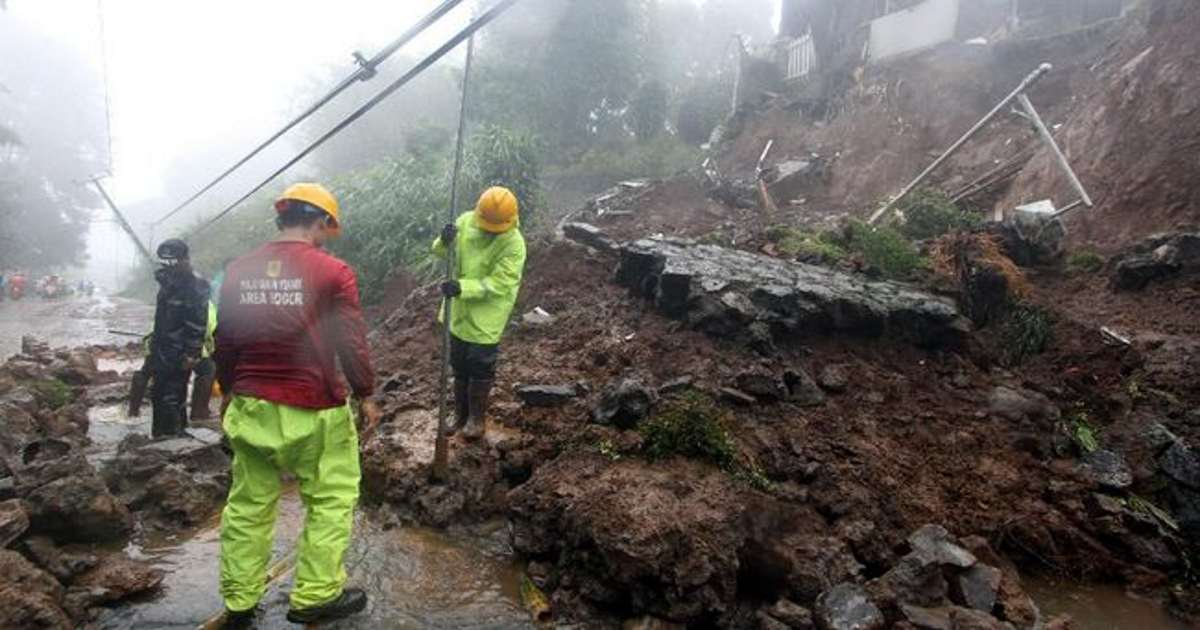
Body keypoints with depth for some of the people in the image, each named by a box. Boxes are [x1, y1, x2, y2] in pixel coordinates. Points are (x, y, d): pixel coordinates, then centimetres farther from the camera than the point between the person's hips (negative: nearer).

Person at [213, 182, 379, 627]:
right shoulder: (333, 272, -11)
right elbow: (353, 344, -10)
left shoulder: (239, 271, 4)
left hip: (251, 407, 5)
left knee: (249, 503, 17)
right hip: (313, 411, -5)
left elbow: (224, 342, 11)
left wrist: (228, 391, 25)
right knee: (331, 499, 11)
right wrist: (365, 396, 2)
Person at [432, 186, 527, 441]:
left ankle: (477, 418, 29)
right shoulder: (466, 221, -7)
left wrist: (462, 287, -37)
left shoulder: (514, 244, -23)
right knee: (459, 367, 19)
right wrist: (445, 241, -24)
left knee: (480, 370, 8)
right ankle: (461, 414, 38)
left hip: (486, 317, -6)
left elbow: (497, 285, -27)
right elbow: (440, 251, 0)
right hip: (459, 312, 6)